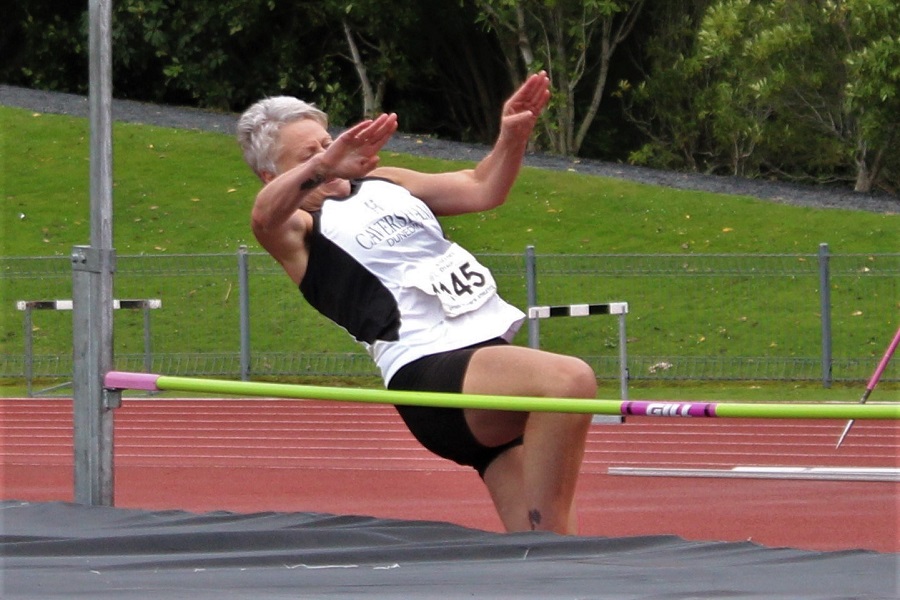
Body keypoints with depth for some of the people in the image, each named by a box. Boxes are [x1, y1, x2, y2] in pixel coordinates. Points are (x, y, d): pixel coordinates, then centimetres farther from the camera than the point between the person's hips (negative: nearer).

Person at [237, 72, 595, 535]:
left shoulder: (382, 184, 24)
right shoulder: (296, 231, 2)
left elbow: (481, 189, 25)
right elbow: (264, 215, -23)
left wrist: (512, 136, 3)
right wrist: (321, 165, -43)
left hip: (492, 347, 8)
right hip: (429, 371, -8)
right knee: (568, 380, -34)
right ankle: (542, 530, -29)